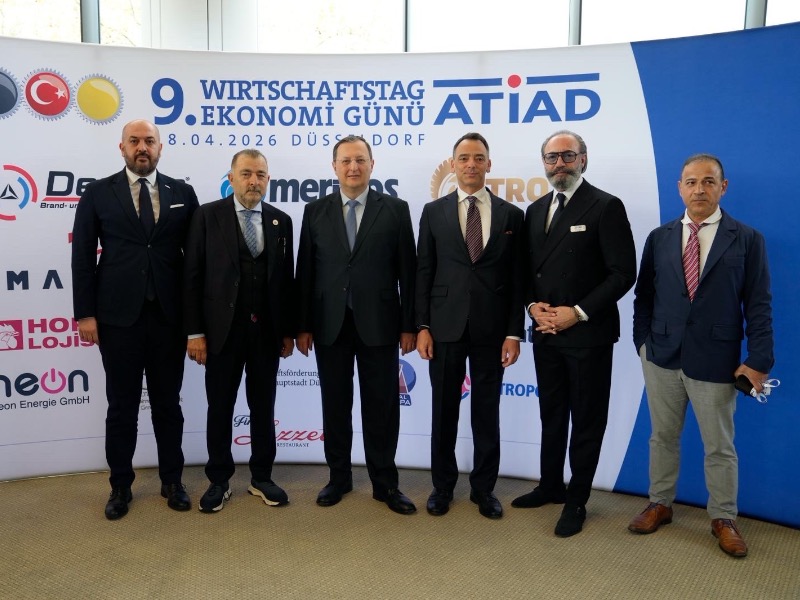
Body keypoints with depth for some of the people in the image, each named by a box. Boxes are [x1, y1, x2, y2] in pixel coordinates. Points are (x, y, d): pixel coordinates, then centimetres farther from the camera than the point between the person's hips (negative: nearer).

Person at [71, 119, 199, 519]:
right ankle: (121, 486, 24)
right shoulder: (98, 193, 3)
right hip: (118, 315, -1)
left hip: (170, 315, 1)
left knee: (168, 402, 11)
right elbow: (83, 256, 1)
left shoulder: (182, 193, 6)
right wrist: (85, 313, -5)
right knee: (122, 406, 8)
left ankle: (171, 480, 25)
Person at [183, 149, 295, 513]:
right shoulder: (208, 216, -2)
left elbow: (287, 279, 8)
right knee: (220, 408, 8)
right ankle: (219, 481, 23)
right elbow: (192, 277, -4)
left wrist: (289, 330, 5)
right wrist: (194, 332, -9)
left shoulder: (281, 221, 7)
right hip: (223, 330, -2)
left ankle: (261, 478, 25)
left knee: (263, 407, 11)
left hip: (267, 331, 3)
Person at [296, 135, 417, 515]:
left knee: (381, 406, 6)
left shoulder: (395, 210, 2)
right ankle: (339, 477, 26)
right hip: (329, 324, 2)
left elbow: (407, 271, 0)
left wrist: (409, 325, -3)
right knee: (335, 404, 11)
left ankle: (385, 483, 19)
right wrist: (303, 325, 1)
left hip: (378, 324, -1)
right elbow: (305, 271, 5)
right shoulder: (315, 211, 6)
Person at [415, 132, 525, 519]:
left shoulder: (511, 215, 4)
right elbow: (423, 272, 3)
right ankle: (443, 486, 26)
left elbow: (517, 279, 3)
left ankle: (484, 488, 24)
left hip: (491, 330, 0)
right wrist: (422, 326, -3)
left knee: (487, 413, 9)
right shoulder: (434, 211, 5)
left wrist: (514, 332, -3)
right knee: (444, 411, 10)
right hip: (445, 327, 0)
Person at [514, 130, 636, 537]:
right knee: (551, 415, 17)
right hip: (546, 333, 6)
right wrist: (534, 305, -3)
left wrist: (579, 312, -17)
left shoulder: (605, 207, -9)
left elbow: (623, 272, -13)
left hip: (588, 334, -6)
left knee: (586, 420, 7)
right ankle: (551, 486, 33)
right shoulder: (536, 210, 11)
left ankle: (576, 500, 20)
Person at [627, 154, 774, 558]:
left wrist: (758, 359, -8)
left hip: (715, 361, -2)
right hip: (662, 357, 3)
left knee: (719, 446, 9)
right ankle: (660, 505, 31)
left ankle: (723, 519, 27)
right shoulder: (659, 238, 6)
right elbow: (643, 297, 10)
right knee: (663, 437, 14)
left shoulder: (747, 239, -1)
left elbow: (758, 304, -3)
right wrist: (643, 341, 1)